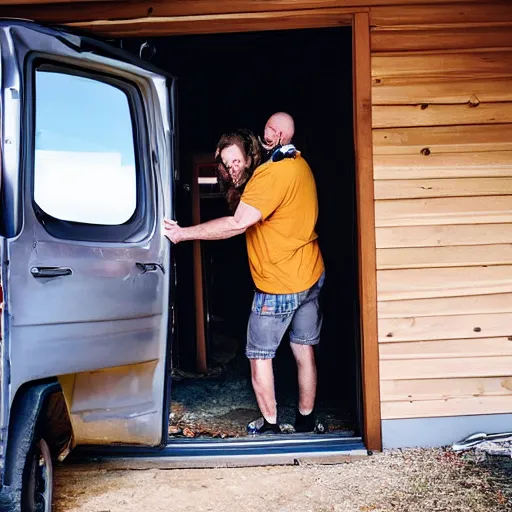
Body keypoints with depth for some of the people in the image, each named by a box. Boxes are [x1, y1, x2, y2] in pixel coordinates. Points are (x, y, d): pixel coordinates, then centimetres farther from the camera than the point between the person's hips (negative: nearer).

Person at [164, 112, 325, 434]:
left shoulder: (272, 173, -21)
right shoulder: (300, 164, 9)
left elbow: (238, 223, -27)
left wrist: (184, 233, -23)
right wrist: (239, 178, 0)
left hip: (279, 285, -8)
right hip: (311, 275, 8)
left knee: (259, 355, 7)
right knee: (305, 350, 14)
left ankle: (270, 424, 18)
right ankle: (306, 420, 26)